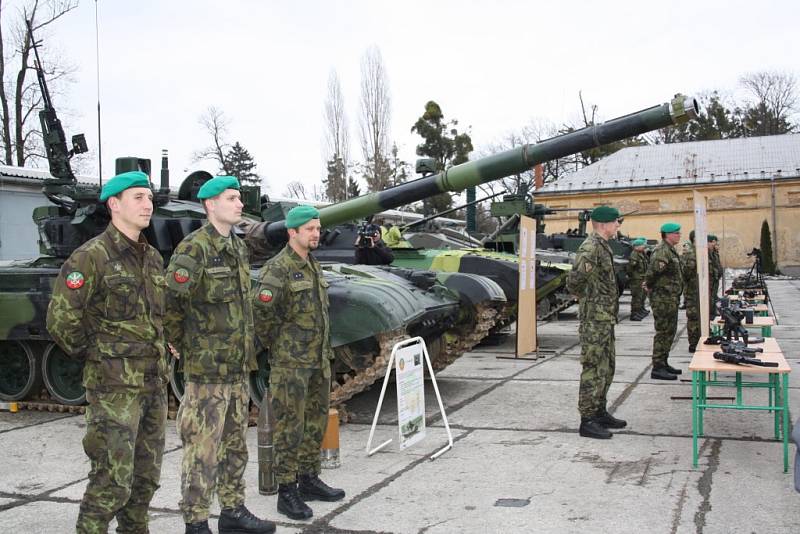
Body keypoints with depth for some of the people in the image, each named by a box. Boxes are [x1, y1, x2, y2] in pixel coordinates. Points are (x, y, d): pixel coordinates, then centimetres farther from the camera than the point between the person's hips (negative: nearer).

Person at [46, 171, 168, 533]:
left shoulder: (153, 258, 11)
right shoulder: (91, 257, -12)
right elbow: (61, 320, -14)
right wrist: (91, 354, -3)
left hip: (154, 383, 7)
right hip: (114, 386, -7)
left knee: (146, 475, 15)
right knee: (113, 479, -5)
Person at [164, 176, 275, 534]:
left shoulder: (238, 248, 11)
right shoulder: (194, 249, -14)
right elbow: (169, 303, -17)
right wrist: (182, 347, -8)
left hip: (238, 369, 8)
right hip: (206, 370, -8)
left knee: (235, 445, 16)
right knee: (203, 450, -1)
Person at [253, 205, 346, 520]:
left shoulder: (314, 267, 12)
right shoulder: (277, 269, -14)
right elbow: (262, 313, -19)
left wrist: (324, 351, 15)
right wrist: (275, 344, -7)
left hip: (319, 360, 8)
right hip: (291, 362, -8)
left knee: (316, 423, 14)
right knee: (290, 427, -2)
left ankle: (309, 480, 27)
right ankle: (286, 492, 7)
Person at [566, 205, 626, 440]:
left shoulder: (603, 246, 14)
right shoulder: (590, 247, -18)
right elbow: (574, 282, -26)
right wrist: (587, 299, -9)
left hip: (606, 319, 10)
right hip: (595, 319, -10)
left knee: (606, 368, 16)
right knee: (594, 369, -5)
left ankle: (600, 413, 27)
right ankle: (587, 421, 2)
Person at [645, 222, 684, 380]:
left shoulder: (670, 251, 17)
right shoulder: (662, 251, -18)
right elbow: (653, 271, -27)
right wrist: (650, 286, -10)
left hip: (671, 299, 10)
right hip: (663, 298, -10)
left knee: (669, 332, 16)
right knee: (663, 332, -7)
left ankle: (663, 363, 25)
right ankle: (657, 368, -3)